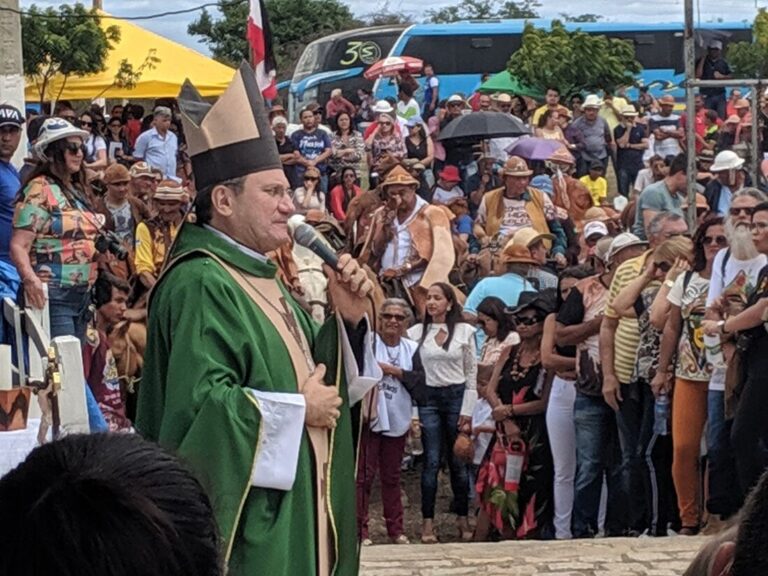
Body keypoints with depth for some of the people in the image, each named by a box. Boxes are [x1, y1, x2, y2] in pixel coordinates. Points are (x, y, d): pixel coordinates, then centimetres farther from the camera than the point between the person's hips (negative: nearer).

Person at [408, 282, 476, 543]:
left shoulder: (464, 331, 1)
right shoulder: (417, 332, 3)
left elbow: (472, 372, 3)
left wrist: (467, 410, -2)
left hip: (457, 396, 0)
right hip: (428, 397, 0)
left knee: (458, 461, 4)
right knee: (431, 461, -2)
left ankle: (463, 520, 13)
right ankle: (428, 522, 3)